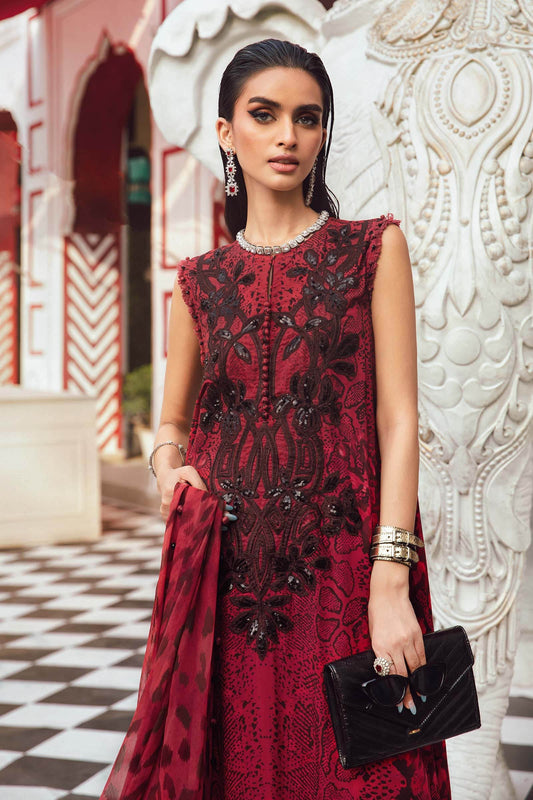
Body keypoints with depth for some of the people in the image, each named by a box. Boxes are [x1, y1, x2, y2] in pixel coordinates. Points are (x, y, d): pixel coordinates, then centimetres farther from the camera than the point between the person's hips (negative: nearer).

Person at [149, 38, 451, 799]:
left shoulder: (373, 248, 3)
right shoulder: (200, 280, 11)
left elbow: (398, 416, -5)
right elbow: (173, 422, 19)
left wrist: (391, 585, -14)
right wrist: (170, 467, -6)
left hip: (343, 562, -2)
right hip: (226, 565, 2)